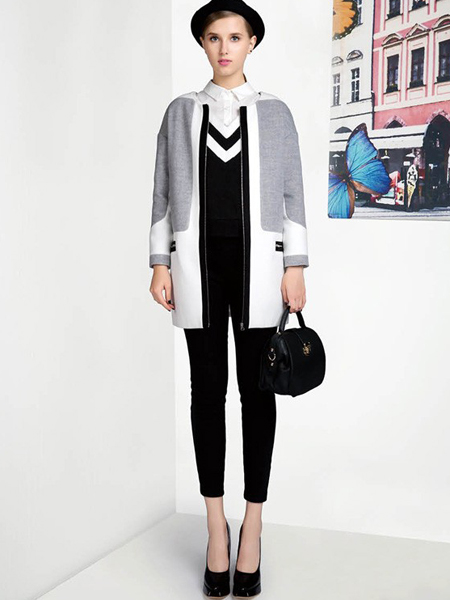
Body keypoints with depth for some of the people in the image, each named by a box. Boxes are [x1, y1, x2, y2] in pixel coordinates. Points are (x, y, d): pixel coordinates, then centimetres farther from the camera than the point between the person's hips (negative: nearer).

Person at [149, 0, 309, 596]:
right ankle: (216, 525, 11)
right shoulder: (181, 111, 12)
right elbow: (164, 191, 10)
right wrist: (161, 264, 2)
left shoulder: (275, 112, 9)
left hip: (257, 259, -1)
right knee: (207, 387, 2)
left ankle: (253, 526, 10)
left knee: (256, 388, 1)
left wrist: (295, 267, -1)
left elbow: (292, 193, 6)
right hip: (199, 259, 1)